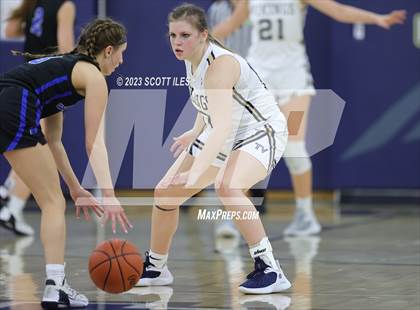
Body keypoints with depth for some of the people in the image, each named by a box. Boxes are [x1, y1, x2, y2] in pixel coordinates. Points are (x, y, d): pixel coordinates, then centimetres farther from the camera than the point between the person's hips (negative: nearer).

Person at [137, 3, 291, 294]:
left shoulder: (220, 65, -30)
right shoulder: (191, 60, -4)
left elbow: (222, 127, -42)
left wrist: (195, 173, -51)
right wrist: (195, 133, 8)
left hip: (262, 133, -9)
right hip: (220, 137, 9)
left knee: (227, 186, -37)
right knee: (166, 192, 5)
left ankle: (269, 270, -29)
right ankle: (155, 268, 29)